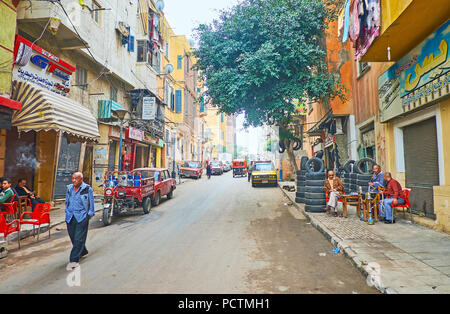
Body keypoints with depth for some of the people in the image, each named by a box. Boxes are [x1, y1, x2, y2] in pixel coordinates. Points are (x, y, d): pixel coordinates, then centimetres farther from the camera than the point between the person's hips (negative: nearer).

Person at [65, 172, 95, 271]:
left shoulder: (87, 189, -4)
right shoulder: (69, 188, 10)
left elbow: (91, 203, 1)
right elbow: (67, 202, 22)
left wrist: (90, 214, 1)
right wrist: (67, 212, 18)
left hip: (82, 217, -5)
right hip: (70, 217, 5)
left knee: (78, 239, -7)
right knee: (73, 238, 12)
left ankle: (74, 260, -6)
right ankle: (83, 252, 34)